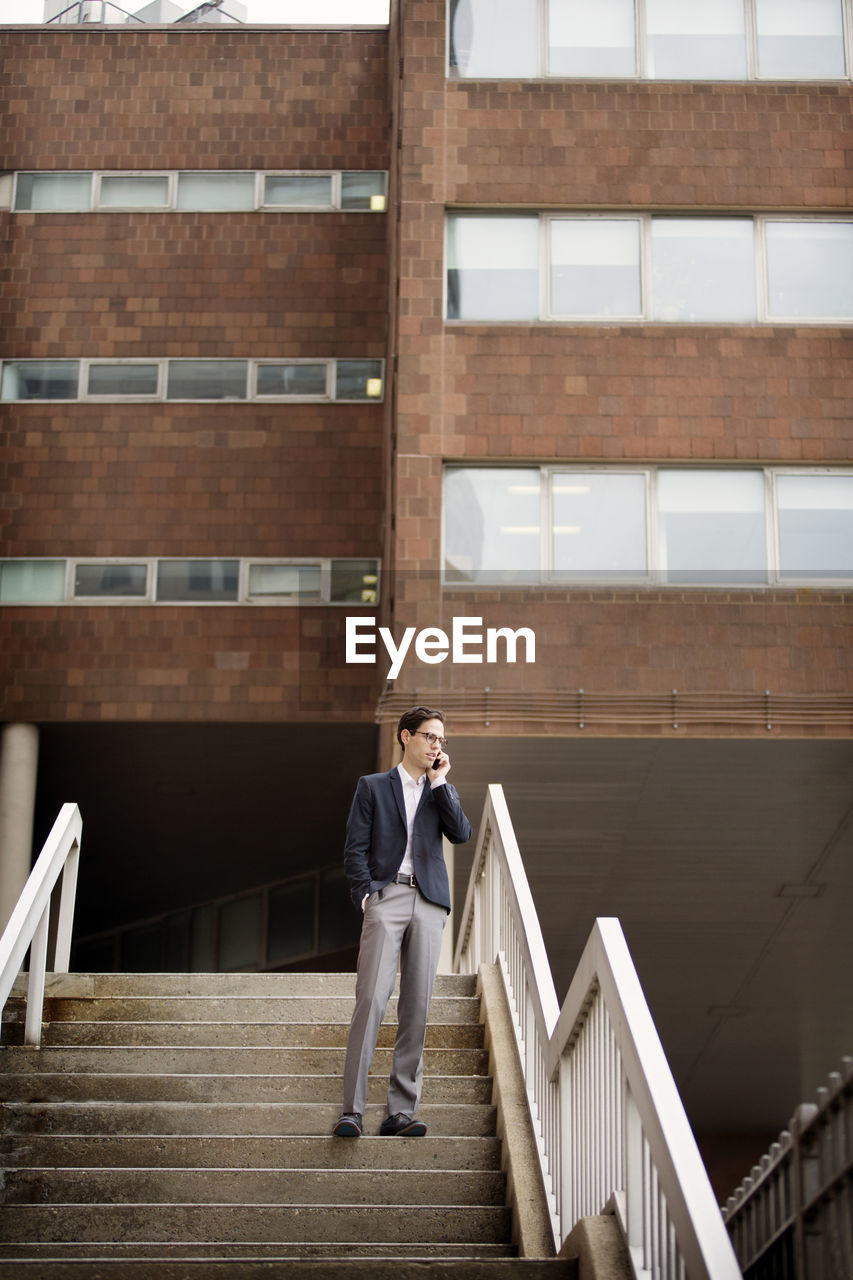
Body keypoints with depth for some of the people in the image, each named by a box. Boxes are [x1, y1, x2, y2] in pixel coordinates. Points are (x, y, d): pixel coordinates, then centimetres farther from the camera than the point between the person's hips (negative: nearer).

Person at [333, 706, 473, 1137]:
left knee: (416, 1006, 0)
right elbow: (355, 848, 5)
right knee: (371, 999, -13)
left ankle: (401, 1110, 3)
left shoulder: (442, 790, 20)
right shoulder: (372, 786, 12)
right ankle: (352, 1110, -14)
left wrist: (439, 781, 1)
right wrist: (366, 896, -8)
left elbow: (461, 834, 3)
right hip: (386, 896, -3)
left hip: (429, 903, 3)